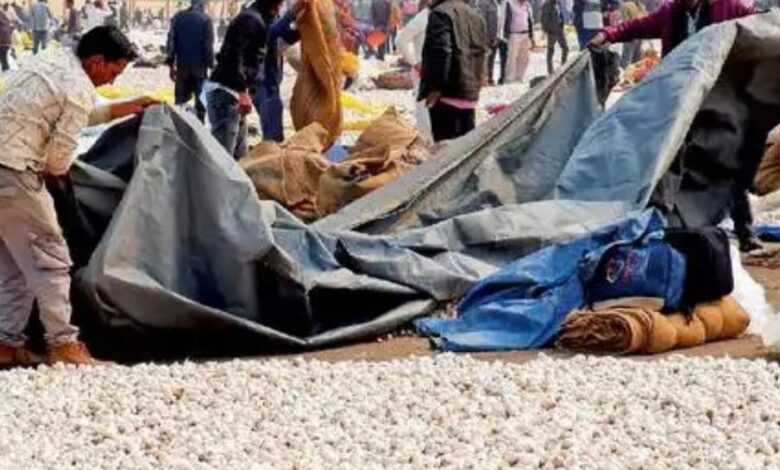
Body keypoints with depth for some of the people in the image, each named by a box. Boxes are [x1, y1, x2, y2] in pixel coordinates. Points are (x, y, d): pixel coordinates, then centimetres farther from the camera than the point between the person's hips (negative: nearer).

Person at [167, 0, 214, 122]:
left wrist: (171, 65, 8)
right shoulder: (206, 19, -6)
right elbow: (208, 45, -10)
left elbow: (171, 42, 4)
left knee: (181, 99, 9)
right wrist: (211, 65, -5)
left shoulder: (178, 17, 5)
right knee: (201, 99, 5)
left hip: (182, 65, 3)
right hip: (200, 66, -3)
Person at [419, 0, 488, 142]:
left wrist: (436, 87, -20)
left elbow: (442, 51, -23)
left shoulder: (441, 13, -12)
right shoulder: (475, 15, 16)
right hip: (470, 92, 8)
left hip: (448, 92, -8)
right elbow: (482, 51, 22)